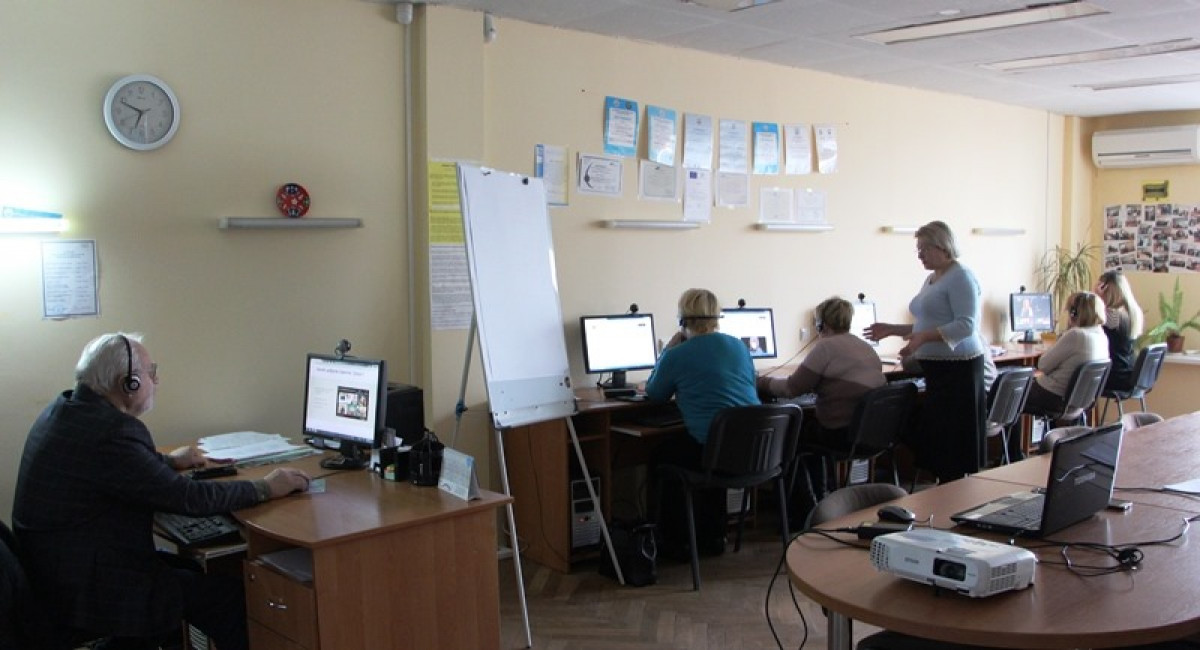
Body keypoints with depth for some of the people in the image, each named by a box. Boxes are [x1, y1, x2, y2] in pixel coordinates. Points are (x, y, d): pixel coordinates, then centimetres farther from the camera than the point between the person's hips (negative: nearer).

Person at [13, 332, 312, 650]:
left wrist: (168, 461, 21)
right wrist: (266, 488, -14)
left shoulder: (65, 409, 4)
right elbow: (189, 498, -24)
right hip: (84, 593, -10)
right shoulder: (111, 432, -26)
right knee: (232, 594, -7)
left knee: (191, 567, 21)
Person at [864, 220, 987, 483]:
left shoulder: (961, 277, -11)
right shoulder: (932, 279, 17)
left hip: (958, 368, -9)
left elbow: (966, 325, -21)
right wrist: (892, 329, 15)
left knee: (952, 443, -7)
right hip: (937, 368, 9)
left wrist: (922, 338, -29)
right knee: (935, 439, 8)